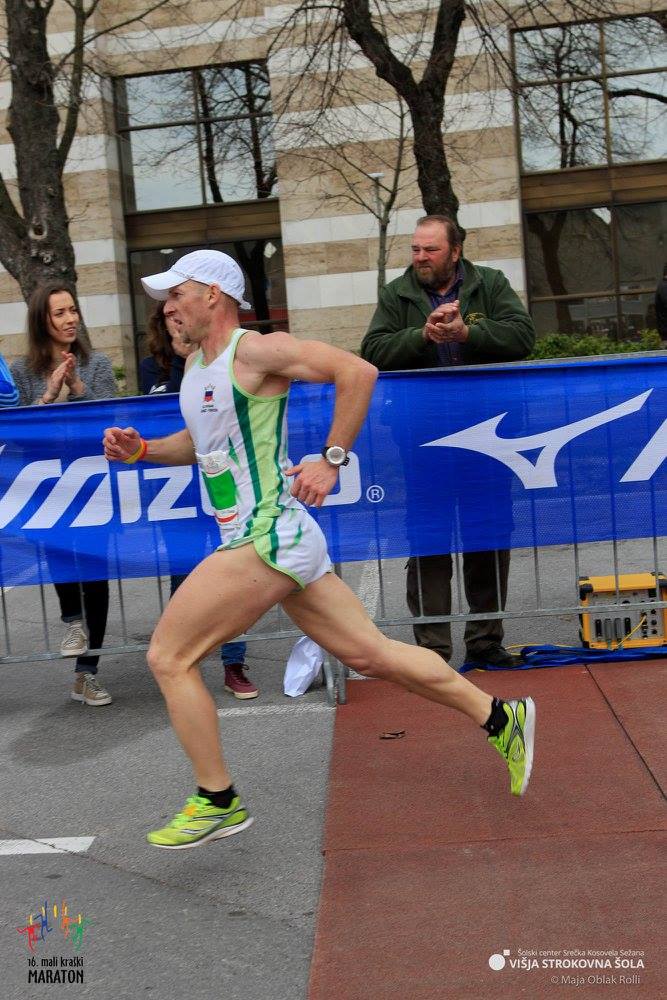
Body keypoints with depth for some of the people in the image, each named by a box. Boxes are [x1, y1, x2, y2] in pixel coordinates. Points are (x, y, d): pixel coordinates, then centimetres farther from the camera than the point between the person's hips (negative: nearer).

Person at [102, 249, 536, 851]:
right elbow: (203, 441, 31)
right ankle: (499, 718, 21)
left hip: (268, 539, -9)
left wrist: (331, 460, -16)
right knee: (371, 653, 11)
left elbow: (358, 372, -17)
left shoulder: (255, 351, -11)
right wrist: (141, 449, 15)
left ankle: (218, 803, 9)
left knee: (168, 657, -3)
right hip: (277, 544, 9)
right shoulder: (195, 366, 16)